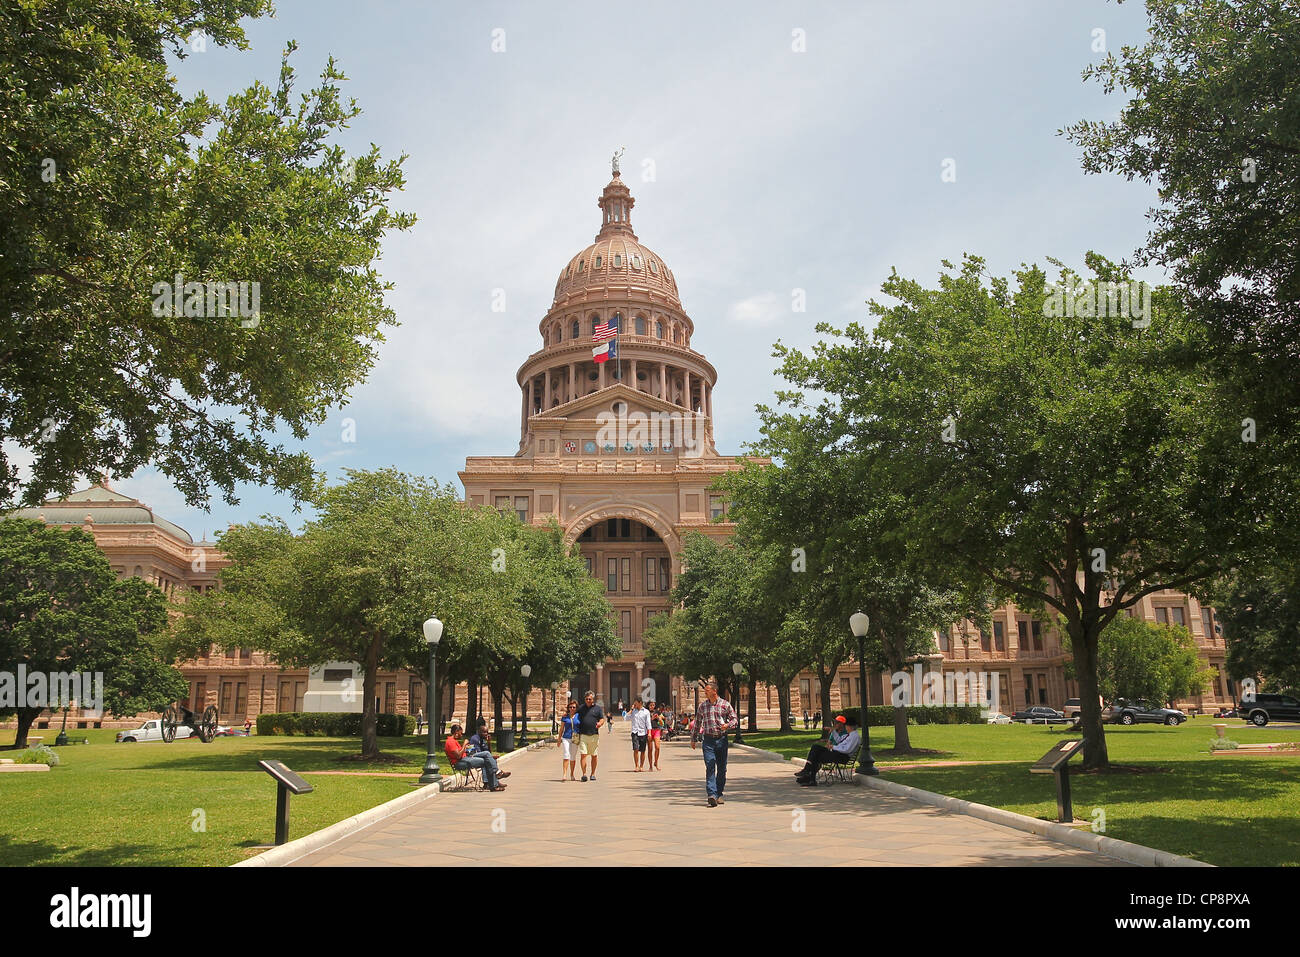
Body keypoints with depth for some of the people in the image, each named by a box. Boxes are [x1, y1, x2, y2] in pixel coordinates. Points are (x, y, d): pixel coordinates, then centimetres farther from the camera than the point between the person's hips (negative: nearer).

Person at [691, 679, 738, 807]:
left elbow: (735, 719, 3)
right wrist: (693, 739, 18)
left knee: (722, 768, 7)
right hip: (708, 740, 0)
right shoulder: (702, 706, 7)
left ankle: (719, 794, 20)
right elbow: (697, 723, 16)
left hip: (722, 739, 0)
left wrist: (728, 725, -18)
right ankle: (712, 794, -18)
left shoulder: (725, 704, 1)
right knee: (710, 767, -12)